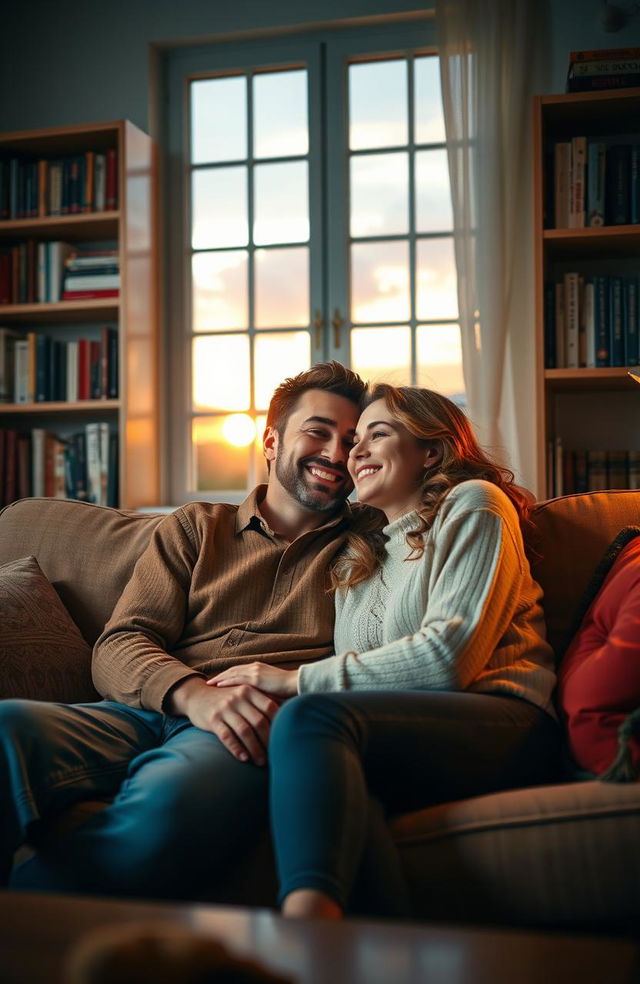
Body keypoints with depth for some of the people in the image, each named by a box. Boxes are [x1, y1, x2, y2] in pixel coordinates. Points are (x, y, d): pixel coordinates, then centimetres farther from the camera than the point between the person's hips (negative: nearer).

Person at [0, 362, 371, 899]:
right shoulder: (194, 528, 24)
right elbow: (117, 647, 10)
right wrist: (195, 695, -13)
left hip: (259, 730, -2)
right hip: (150, 711, 2)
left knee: (170, 798, -40)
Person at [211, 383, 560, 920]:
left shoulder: (473, 504, 10)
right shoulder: (357, 560, 31)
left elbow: (449, 657, -7)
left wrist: (298, 680, -7)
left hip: (503, 723, -5)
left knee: (311, 717, -33)